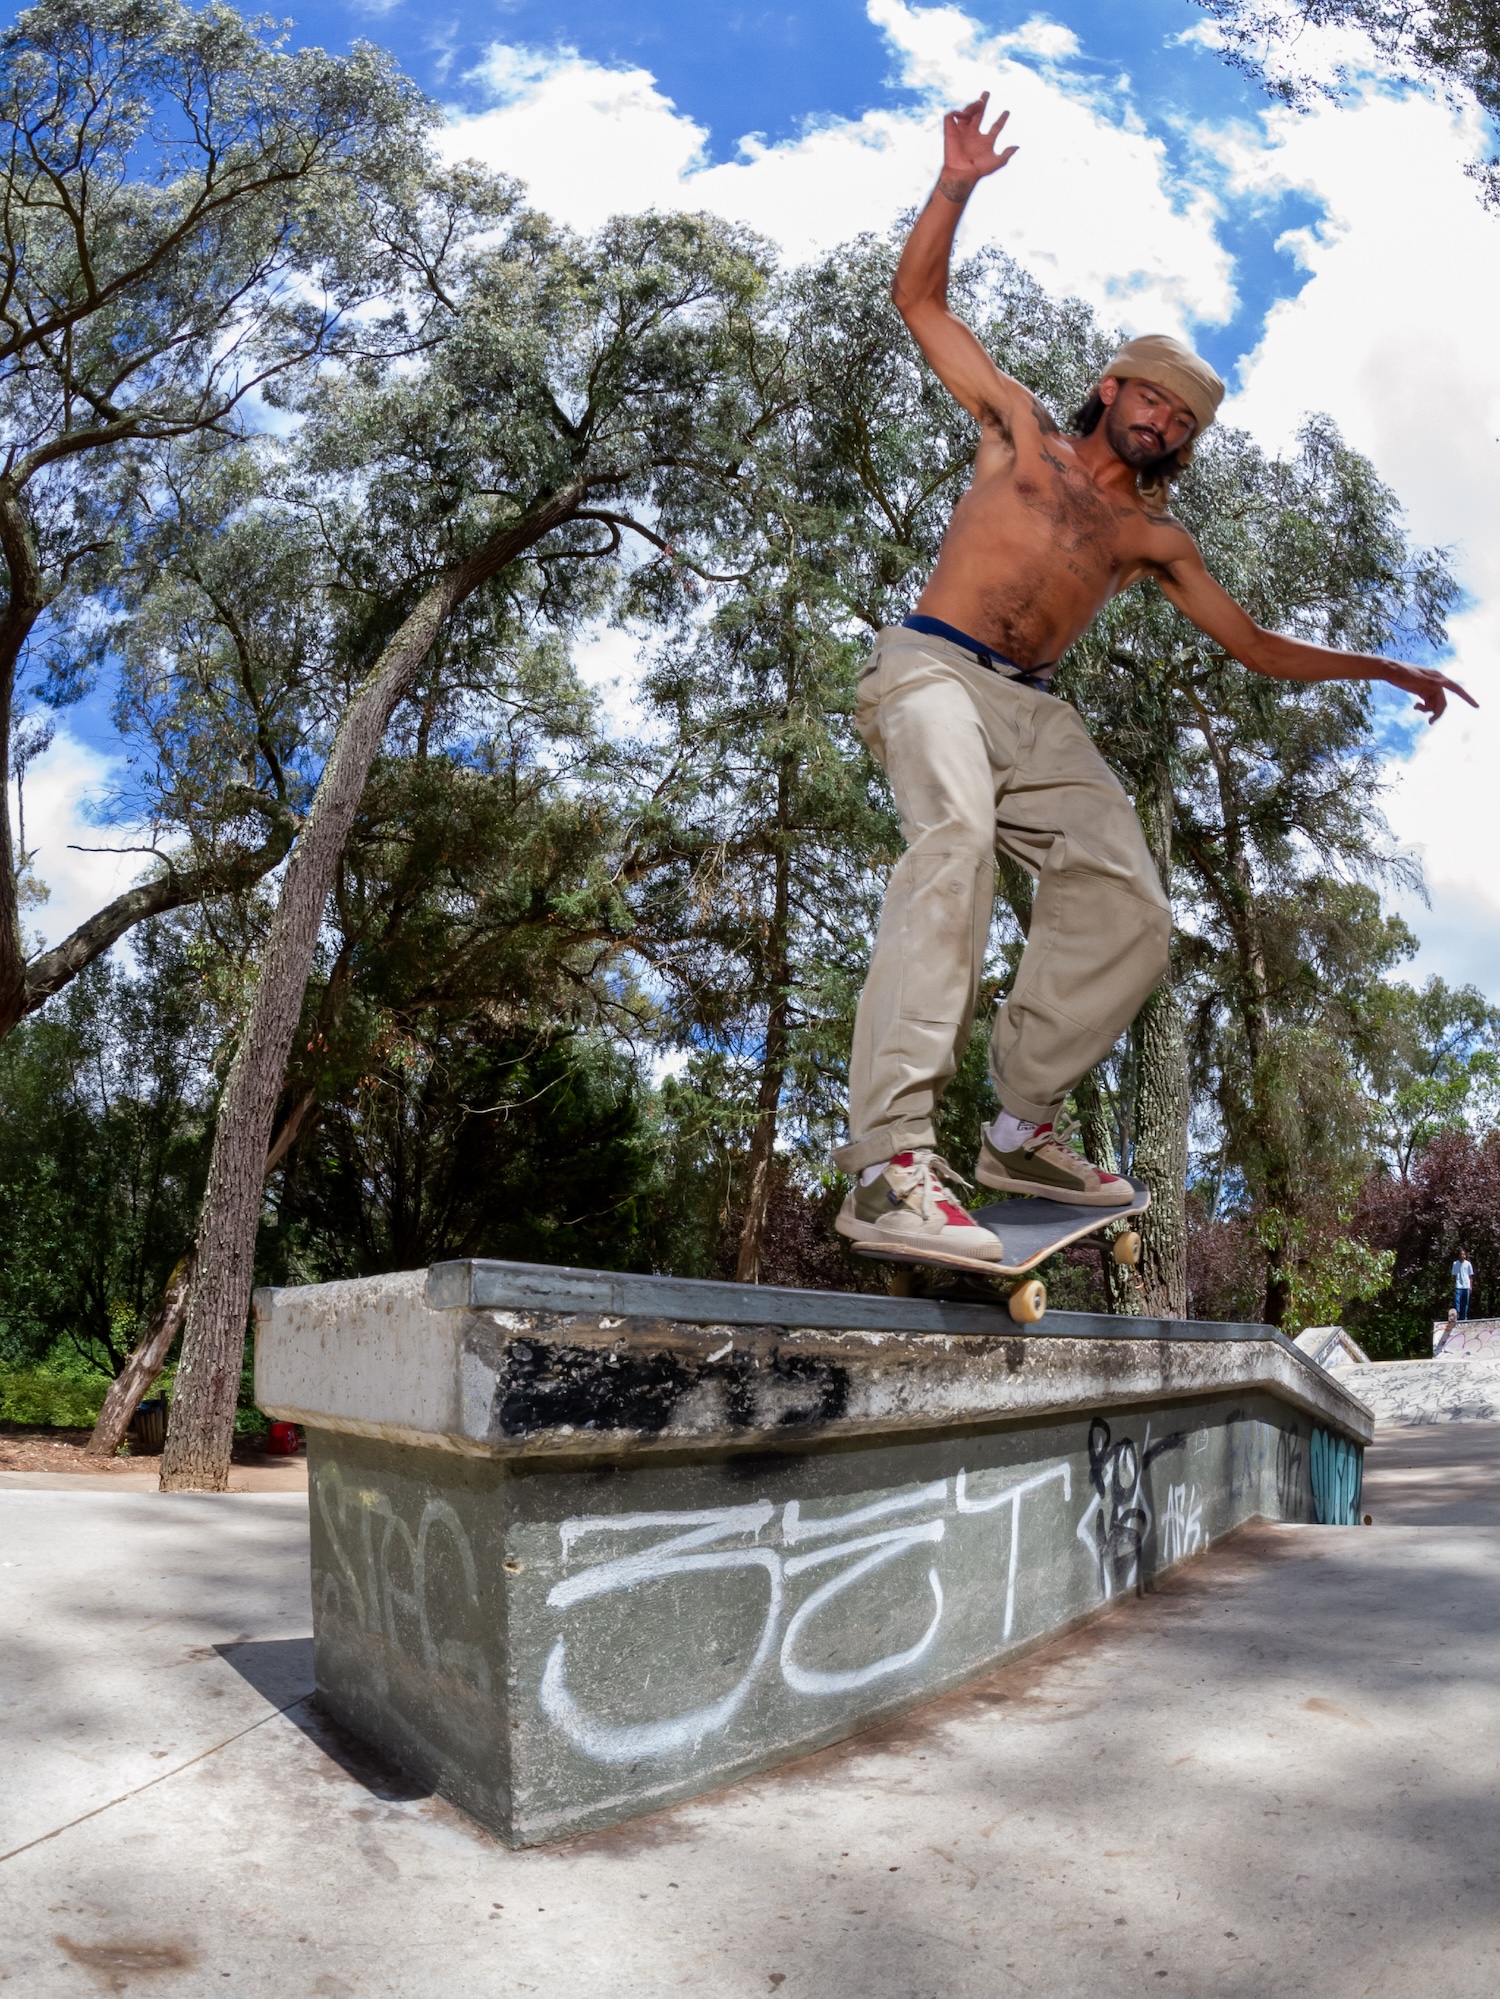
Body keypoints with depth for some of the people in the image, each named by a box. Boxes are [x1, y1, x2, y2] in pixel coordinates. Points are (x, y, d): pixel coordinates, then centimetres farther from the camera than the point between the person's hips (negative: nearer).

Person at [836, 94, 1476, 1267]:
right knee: (956, 837, -36)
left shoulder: (1154, 539, 26)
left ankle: (1023, 1126, -1)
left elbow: (1261, 650, 28)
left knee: (1130, 911, -14)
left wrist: (1388, 670, 22)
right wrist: (958, 185, 10)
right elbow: (921, 301, 21)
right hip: (933, 671, -5)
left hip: (1037, 714, 6)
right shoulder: (1023, 432, 19)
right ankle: (889, 1162, -46)